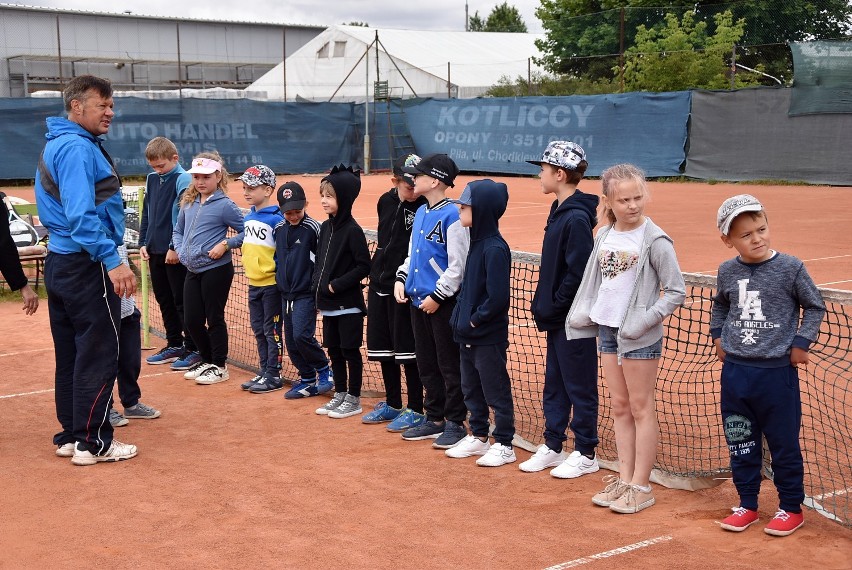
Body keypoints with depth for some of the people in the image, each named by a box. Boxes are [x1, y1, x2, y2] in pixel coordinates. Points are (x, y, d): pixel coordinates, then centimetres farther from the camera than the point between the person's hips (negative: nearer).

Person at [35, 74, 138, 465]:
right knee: (99, 352, -4)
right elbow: (82, 215, -24)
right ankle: (92, 442, 1)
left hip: (58, 263, 10)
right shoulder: (78, 148, -15)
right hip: (86, 267, -10)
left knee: (70, 353, 14)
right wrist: (113, 261, -26)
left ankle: (70, 434, 21)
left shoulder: (56, 145, 17)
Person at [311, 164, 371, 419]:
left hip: (348, 304, -7)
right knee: (334, 351, 15)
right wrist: (316, 286, 5)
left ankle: (353, 399, 14)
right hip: (328, 304, 7)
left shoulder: (352, 230, -15)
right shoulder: (325, 227, 8)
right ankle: (339, 395, 27)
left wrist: (336, 285, -18)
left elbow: (363, 266, -17)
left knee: (350, 351, 3)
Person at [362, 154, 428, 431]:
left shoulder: (425, 208, -14)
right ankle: (392, 405, 30)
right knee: (382, 348, 15)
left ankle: (415, 410, 12)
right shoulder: (386, 201, 6)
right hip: (379, 284, 7)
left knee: (407, 350, -1)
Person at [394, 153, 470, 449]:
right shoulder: (420, 212, 12)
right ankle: (434, 419, 27)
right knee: (426, 365, 15)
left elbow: (458, 264, -17)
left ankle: (455, 423, 10)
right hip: (418, 301, 9)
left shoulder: (452, 215, -15)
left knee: (450, 366, 0)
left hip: (443, 303, -9)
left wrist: (437, 296, -17)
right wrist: (401, 277, 7)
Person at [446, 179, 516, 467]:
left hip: (488, 335, -9)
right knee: (471, 388, 19)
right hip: (468, 334, 9)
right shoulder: (477, 243, 8)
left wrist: (474, 321, -16)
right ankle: (478, 437, 33)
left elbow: (497, 298, -24)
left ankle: (504, 445, 15)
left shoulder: (494, 248, -20)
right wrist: (459, 317, 6)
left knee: (496, 390, 3)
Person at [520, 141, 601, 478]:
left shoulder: (577, 218, -19)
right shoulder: (559, 212, 11)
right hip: (557, 317, 9)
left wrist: (553, 307, -16)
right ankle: (552, 447, 27)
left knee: (579, 386, 3)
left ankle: (586, 454, 14)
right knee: (553, 384, 16)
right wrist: (543, 305, 11)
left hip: (574, 318, -9)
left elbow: (578, 273, -22)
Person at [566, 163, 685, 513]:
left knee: (641, 409, 1)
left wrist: (646, 320, -20)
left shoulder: (655, 240, -14)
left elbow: (676, 291, -12)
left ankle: (641, 487, 9)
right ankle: (624, 479, 21)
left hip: (639, 336, -6)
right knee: (620, 409, 12)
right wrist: (583, 313, 5)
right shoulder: (603, 236, 5)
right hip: (607, 330, 7)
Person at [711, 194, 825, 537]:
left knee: (784, 444, 6)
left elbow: (814, 306, 1)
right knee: (740, 443, 12)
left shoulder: (790, 268, -9)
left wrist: (801, 342, -5)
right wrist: (718, 336, 12)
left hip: (777, 371, -4)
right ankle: (747, 505, 27)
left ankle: (791, 508, 22)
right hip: (734, 370, 4)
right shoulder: (727, 272, 2)